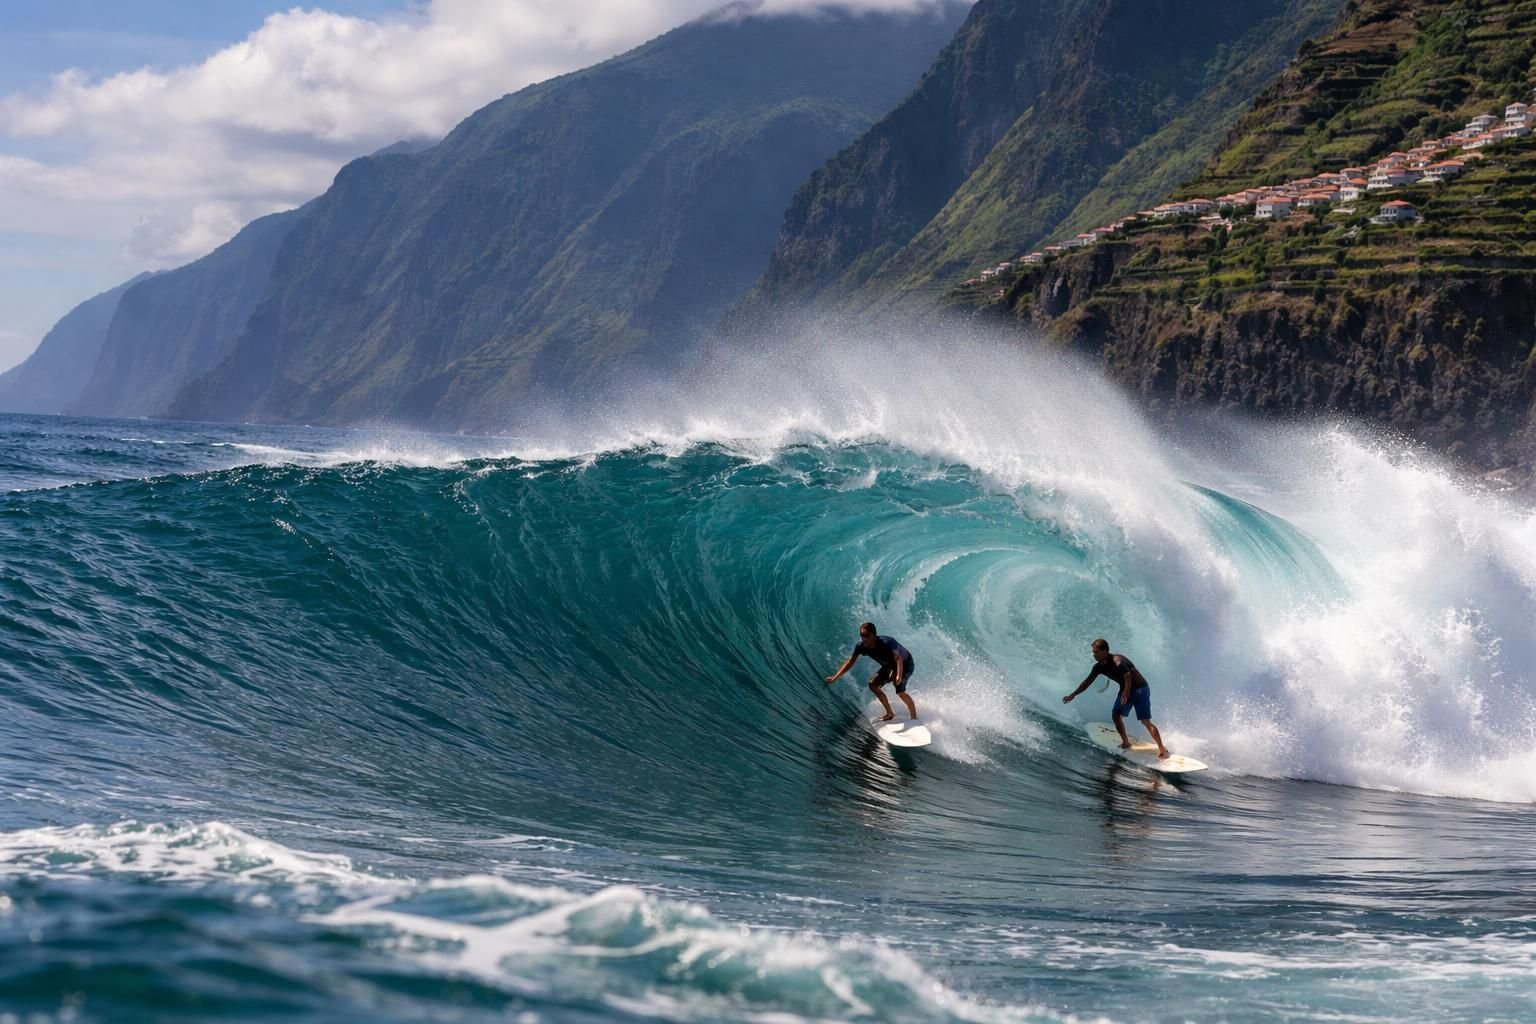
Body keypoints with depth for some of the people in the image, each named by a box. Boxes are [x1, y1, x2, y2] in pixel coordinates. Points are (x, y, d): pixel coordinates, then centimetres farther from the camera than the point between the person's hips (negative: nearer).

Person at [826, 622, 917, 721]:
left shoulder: (886, 643, -39)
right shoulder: (861, 646, -20)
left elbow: (898, 659, -52)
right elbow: (851, 662, -11)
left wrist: (899, 675, -70)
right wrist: (835, 678, -17)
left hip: (905, 664, -7)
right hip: (889, 666, 7)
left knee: (900, 690, -24)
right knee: (873, 684, -2)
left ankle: (914, 718, -10)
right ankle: (890, 713, 12)